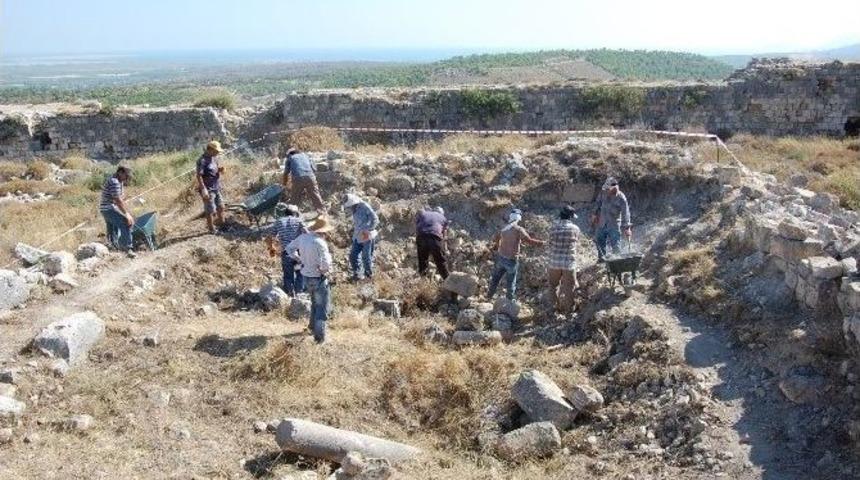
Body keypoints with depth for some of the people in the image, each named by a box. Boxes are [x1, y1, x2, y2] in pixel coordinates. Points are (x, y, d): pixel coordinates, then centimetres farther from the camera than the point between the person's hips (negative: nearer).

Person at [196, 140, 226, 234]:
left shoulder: (214, 158, 5)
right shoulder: (202, 161, -21)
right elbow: (199, 176, -22)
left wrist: (220, 169, -6)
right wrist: (203, 189, -26)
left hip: (217, 188, 8)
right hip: (208, 189, -8)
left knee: (221, 207, 20)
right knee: (210, 210, 4)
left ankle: (221, 222, 40)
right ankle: (211, 229, 18)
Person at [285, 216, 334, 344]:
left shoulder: (303, 237, -4)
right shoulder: (320, 243, -27)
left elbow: (289, 248, 12)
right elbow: (325, 266, -30)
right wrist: (328, 256, -10)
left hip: (306, 276, 8)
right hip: (319, 279, -8)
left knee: (315, 302, 30)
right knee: (323, 308, 7)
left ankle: (313, 325, 46)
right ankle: (319, 335, 6)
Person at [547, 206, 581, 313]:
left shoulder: (553, 227, -9)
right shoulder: (575, 229, -10)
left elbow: (551, 243, -1)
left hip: (554, 262, 1)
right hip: (569, 263, -1)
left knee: (553, 285, 23)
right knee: (569, 288, 18)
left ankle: (556, 306, 33)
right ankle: (568, 309, 32)